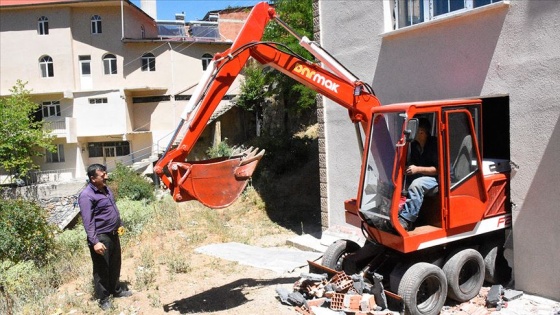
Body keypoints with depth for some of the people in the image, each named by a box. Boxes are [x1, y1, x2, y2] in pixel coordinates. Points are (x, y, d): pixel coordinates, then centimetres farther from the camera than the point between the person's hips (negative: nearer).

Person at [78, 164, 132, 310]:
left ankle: (116, 290, 38)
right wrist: (95, 242, -27)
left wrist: (119, 224, 23)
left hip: (113, 234, 9)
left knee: (115, 265, 21)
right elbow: (88, 222, -23)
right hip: (101, 237, -9)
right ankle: (103, 298, 19)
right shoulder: (86, 196, -19)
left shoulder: (105, 189, 8)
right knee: (102, 269, 5)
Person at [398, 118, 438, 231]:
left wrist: (418, 169, -25)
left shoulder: (435, 144, -11)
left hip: (438, 178, -7)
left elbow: (439, 169, -16)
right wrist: (406, 169, -5)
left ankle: (405, 220, -39)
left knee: (416, 184, -37)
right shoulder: (414, 145, 9)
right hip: (419, 177, 7)